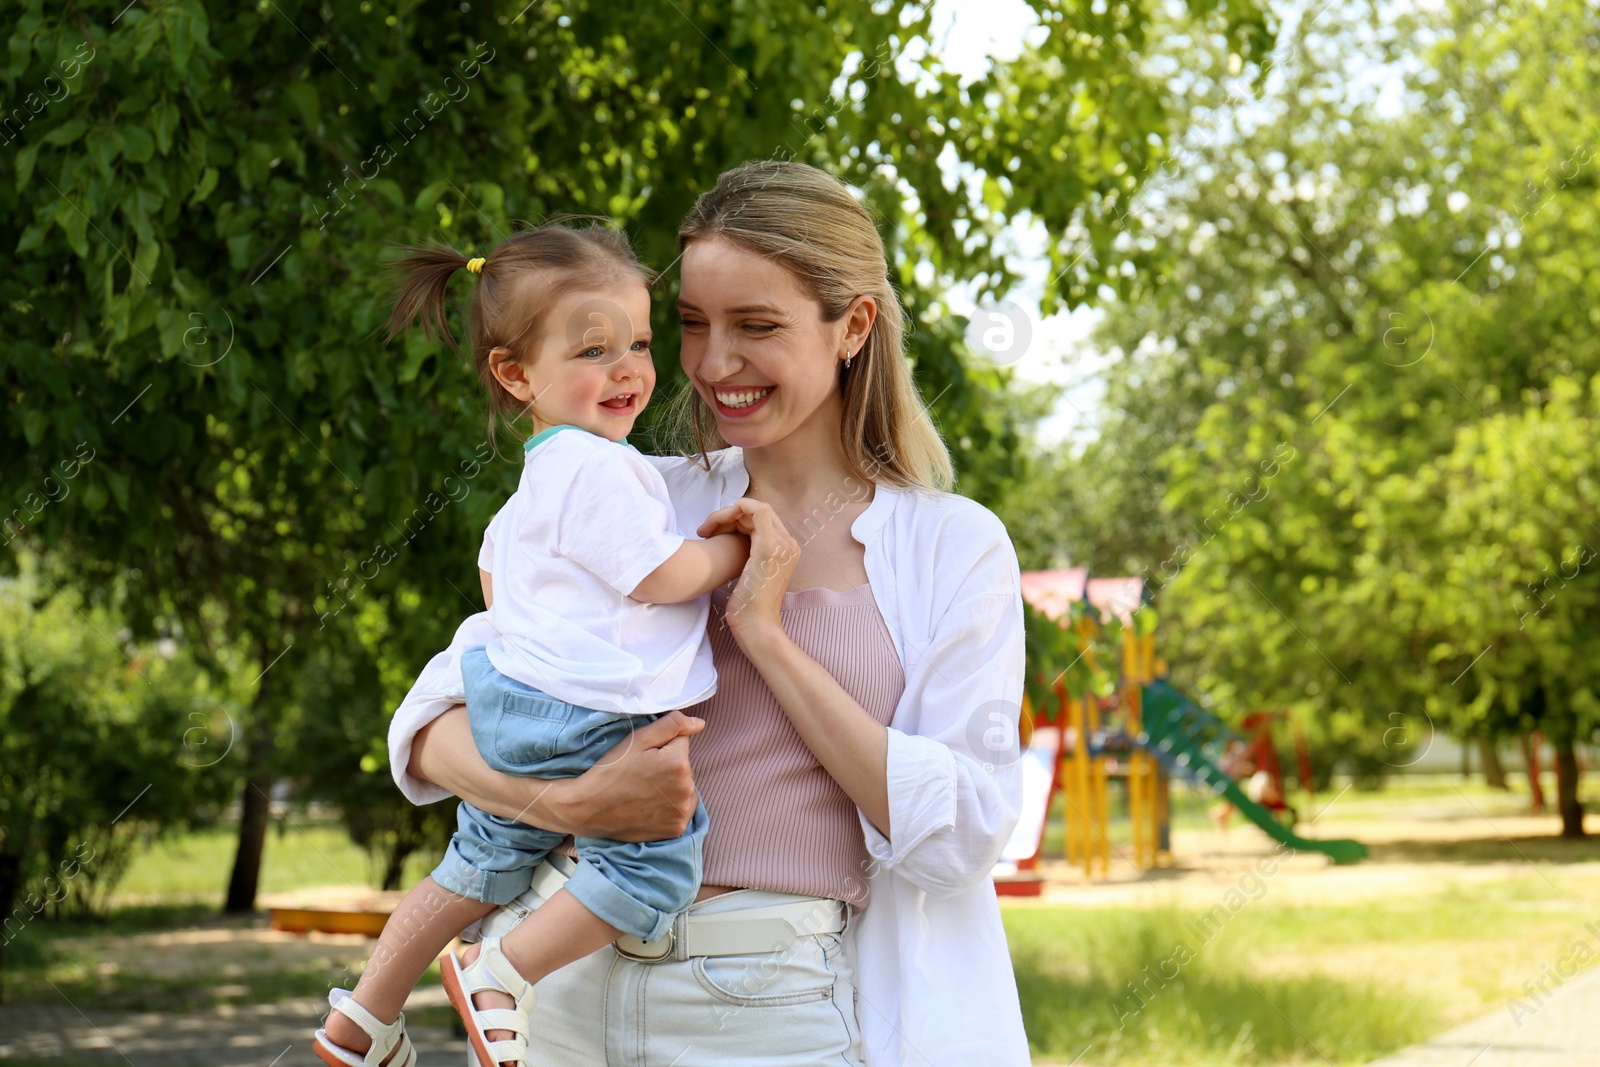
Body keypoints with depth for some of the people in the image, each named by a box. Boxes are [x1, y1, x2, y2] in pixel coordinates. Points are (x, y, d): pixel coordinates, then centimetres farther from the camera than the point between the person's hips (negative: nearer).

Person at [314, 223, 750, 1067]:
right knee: (655, 868, -11)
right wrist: (738, 546, -1)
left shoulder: (538, 475, 17)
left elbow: (494, 580, 27)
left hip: (511, 708, 11)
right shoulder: (599, 468, -16)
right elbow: (666, 576, -17)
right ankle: (501, 975, -5)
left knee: (482, 866, 23)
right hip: (585, 722, -11)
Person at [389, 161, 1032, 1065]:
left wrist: (767, 635, -12)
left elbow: (963, 833, -10)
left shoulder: (953, 547, 0)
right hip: (580, 985, 2)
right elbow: (430, 724, 0)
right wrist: (573, 801, -20)